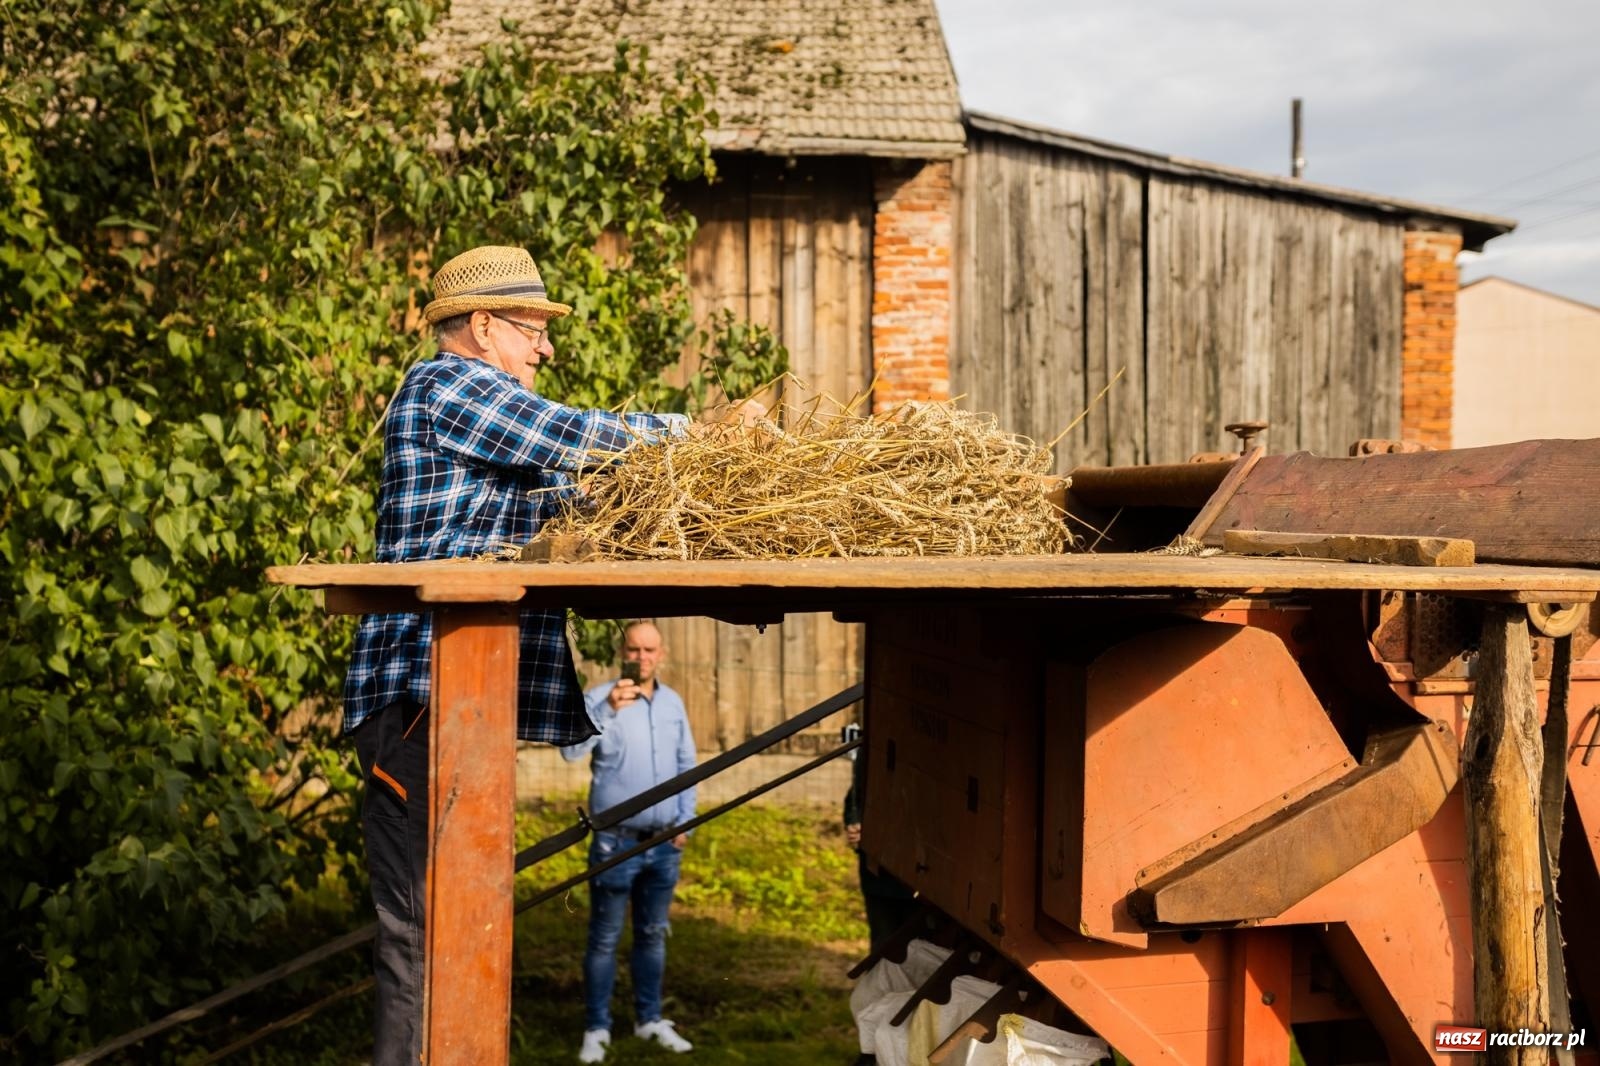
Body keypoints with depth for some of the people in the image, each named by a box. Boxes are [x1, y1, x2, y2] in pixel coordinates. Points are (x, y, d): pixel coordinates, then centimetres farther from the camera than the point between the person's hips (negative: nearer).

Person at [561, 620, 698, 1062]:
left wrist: (685, 820, 9)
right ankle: (596, 1028, 13)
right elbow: (571, 749, -26)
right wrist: (609, 708, -38)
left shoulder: (673, 703, 6)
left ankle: (649, 1019, 26)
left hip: (664, 843, 5)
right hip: (617, 842, -4)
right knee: (605, 939, 4)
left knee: (652, 935, 14)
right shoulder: (600, 698, -10)